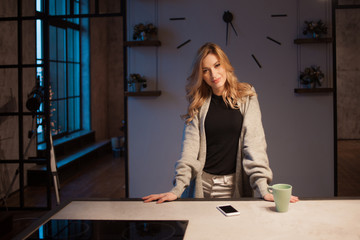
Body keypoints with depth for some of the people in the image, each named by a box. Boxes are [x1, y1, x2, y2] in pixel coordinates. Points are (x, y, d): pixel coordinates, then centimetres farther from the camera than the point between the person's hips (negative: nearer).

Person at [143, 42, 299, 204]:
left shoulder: (246, 97, -2)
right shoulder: (198, 103, 3)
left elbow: (254, 142, -8)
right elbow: (190, 143, -5)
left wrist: (263, 189, -17)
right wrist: (178, 189, -16)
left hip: (236, 184, -1)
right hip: (203, 184, 1)